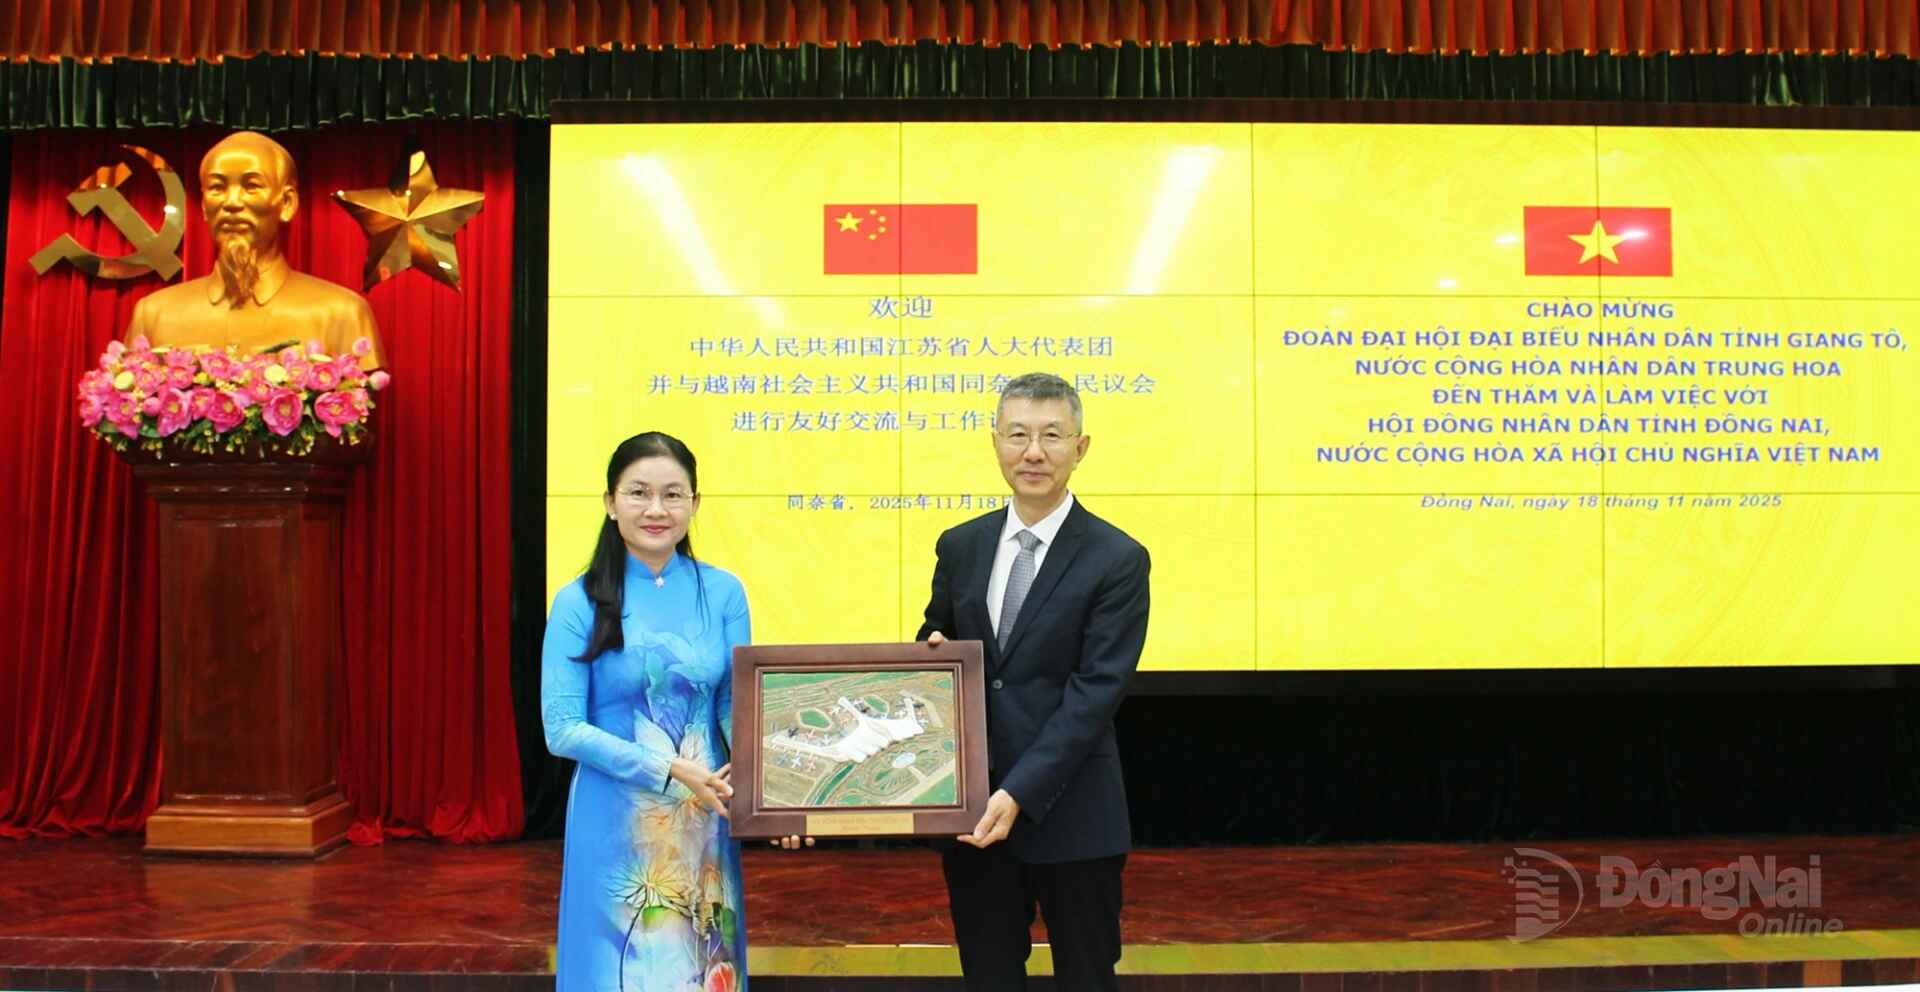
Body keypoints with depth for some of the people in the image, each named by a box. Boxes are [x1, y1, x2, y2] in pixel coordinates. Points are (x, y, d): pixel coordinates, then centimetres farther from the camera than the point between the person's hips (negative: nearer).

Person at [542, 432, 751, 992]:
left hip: (705, 820, 2)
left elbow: (736, 704, 1)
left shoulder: (722, 593, 0)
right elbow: (563, 729, -10)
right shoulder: (580, 603, -7)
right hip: (615, 820, -2)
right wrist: (670, 770, -17)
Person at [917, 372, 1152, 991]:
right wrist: (933, 653, -7)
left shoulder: (1118, 560, -8)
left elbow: (1096, 691, -15)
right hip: (973, 807, 4)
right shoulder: (960, 547, 6)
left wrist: (1020, 793, -23)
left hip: (1071, 814, -4)